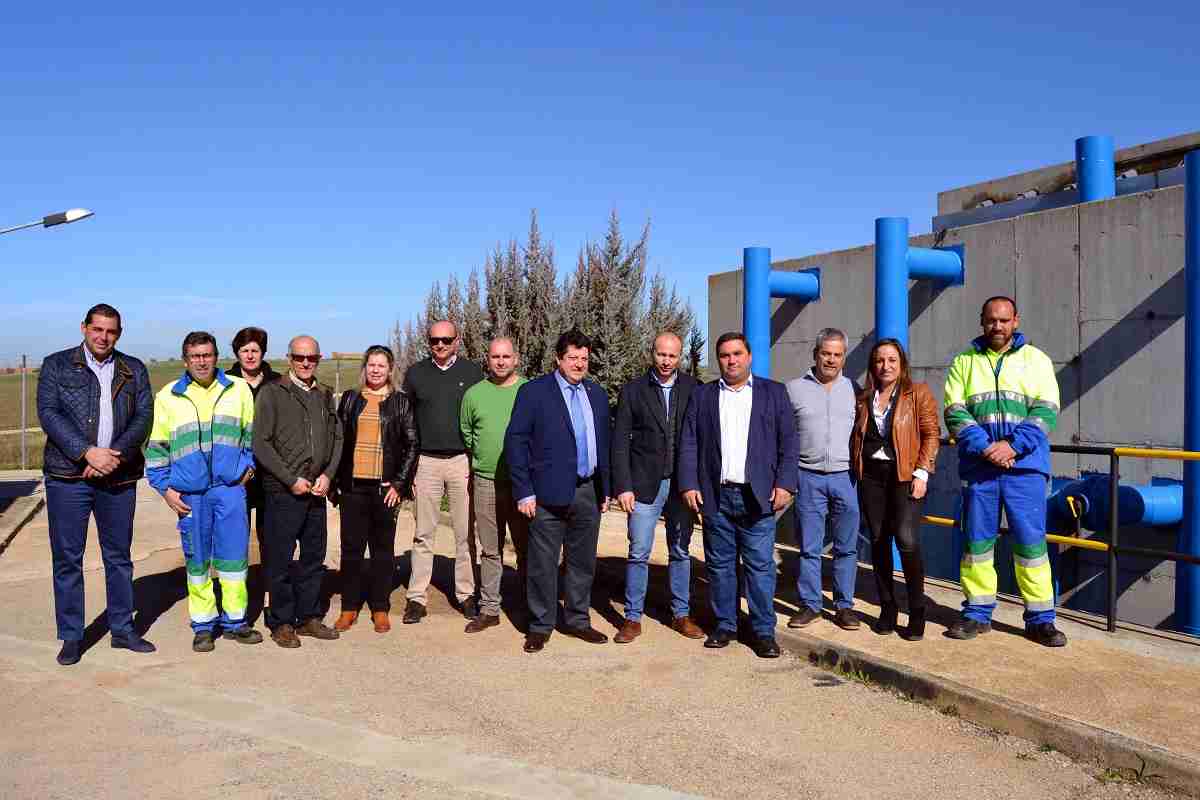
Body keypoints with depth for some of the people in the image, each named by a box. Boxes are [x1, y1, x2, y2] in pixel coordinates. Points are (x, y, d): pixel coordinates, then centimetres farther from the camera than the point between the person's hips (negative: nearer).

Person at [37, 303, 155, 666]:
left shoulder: (134, 370, 10)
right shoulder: (56, 365, 4)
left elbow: (144, 417, 1)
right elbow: (48, 414, -7)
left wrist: (116, 456, -14)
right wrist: (87, 453, -18)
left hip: (118, 476, 2)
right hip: (67, 476, -2)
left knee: (119, 555, 10)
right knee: (67, 557, 3)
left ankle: (122, 629, 22)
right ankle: (71, 637, 14)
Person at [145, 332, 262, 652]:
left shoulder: (238, 389, 6)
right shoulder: (167, 397, 5)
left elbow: (251, 433, 14)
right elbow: (156, 447, 7)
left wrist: (249, 464, 3)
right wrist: (165, 488, 2)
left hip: (231, 487, 0)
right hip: (190, 493, 0)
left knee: (234, 554, 2)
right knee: (197, 560, 6)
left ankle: (234, 620, 14)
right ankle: (203, 625, 17)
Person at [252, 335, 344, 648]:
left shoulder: (325, 395, 13)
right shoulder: (272, 393, -4)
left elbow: (336, 438, 14)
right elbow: (261, 443, -9)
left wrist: (328, 475, -2)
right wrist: (292, 480, -12)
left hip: (316, 490, 5)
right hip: (283, 491, -5)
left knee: (314, 557, 11)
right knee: (280, 559, 2)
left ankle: (308, 617, 23)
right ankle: (281, 622, 14)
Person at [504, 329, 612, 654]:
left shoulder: (597, 394, 12)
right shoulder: (533, 392, -4)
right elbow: (515, 442, -7)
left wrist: (605, 488, 12)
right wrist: (524, 492, -12)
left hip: (588, 491, 5)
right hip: (549, 493, -5)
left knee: (582, 562, 13)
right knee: (543, 563, 3)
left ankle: (577, 620, 27)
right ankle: (540, 626, 17)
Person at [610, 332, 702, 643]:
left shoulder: (692, 389, 3)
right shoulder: (633, 390, 0)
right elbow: (620, 442, -2)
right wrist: (623, 486, -8)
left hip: (681, 484, 2)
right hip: (644, 485, -2)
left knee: (681, 552, 12)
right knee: (638, 554, 2)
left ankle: (681, 614, 25)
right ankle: (633, 618, 14)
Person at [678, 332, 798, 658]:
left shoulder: (774, 393, 8)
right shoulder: (702, 396, 11)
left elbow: (788, 443, 4)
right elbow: (688, 444, 6)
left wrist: (784, 484, -6)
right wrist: (689, 485, -3)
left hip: (758, 496, -1)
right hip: (715, 496, 2)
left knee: (760, 566, -1)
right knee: (719, 565, 8)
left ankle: (764, 631, 9)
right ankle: (724, 625, 20)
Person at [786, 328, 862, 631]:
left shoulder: (853, 389, 8)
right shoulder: (793, 389, 3)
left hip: (845, 477, 1)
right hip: (808, 478, -1)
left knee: (846, 547, 6)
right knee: (809, 547, 5)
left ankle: (844, 606, 17)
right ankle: (810, 604, 16)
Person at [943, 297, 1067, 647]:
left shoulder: (1036, 360, 8)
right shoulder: (964, 362, 10)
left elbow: (1046, 411, -2)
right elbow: (954, 412, 0)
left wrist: (1013, 446, -15)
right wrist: (984, 447, -13)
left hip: (1024, 466, -1)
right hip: (977, 467, 1)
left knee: (1030, 540, -1)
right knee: (976, 540, 6)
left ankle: (1040, 618, 9)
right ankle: (977, 613, 17)